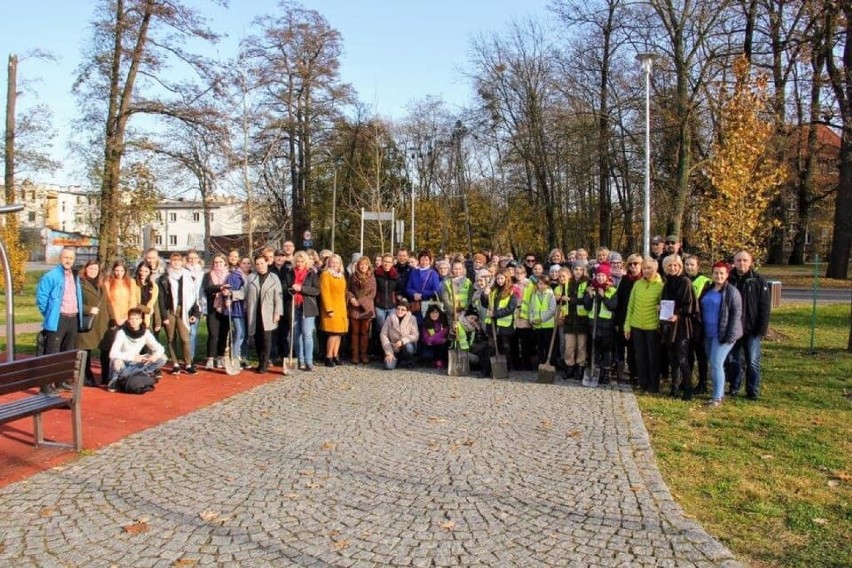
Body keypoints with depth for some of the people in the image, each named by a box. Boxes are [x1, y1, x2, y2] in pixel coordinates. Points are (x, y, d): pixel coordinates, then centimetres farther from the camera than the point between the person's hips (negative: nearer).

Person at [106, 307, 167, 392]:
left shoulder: (146, 333, -10)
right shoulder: (122, 333, -21)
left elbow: (160, 348, -7)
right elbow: (113, 354, -31)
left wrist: (156, 355, -30)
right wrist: (132, 357, -41)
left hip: (135, 364, 4)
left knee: (162, 358, -15)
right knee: (117, 362, -40)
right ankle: (114, 381, -7)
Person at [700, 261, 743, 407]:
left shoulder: (732, 291, -7)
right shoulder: (707, 290, 12)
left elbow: (736, 314, -11)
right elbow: (701, 310, 17)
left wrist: (731, 335, -17)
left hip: (722, 335, -7)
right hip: (708, 334, 7)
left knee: (716, 364, -10)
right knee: (712, 364, 11)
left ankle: (717, 398, -4)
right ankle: (719, 392, 22)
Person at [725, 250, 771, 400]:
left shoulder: (759, 281, -3)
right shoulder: (729, 280, 4)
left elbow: (765, 307, -5)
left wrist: (762, 329, -11)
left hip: (752, 330, -2)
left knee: (753, 361, 3)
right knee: (733, 360, 9)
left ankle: (753, 391, 11)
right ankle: (734, 387, 21)